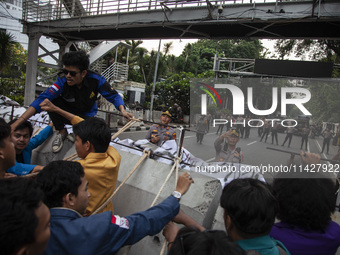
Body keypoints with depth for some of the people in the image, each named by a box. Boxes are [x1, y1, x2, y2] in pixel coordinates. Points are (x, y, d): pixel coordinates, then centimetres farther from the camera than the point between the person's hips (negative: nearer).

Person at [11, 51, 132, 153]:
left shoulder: (96, 80, -25)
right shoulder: (62, 82, -28)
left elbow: (113, 96, -15)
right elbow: (42, 100, -37)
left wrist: (122, 110, -36)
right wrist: (16, 124, -45)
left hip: (87, 116, 0)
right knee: (53, 100, -29)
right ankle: (62, 132, -7)